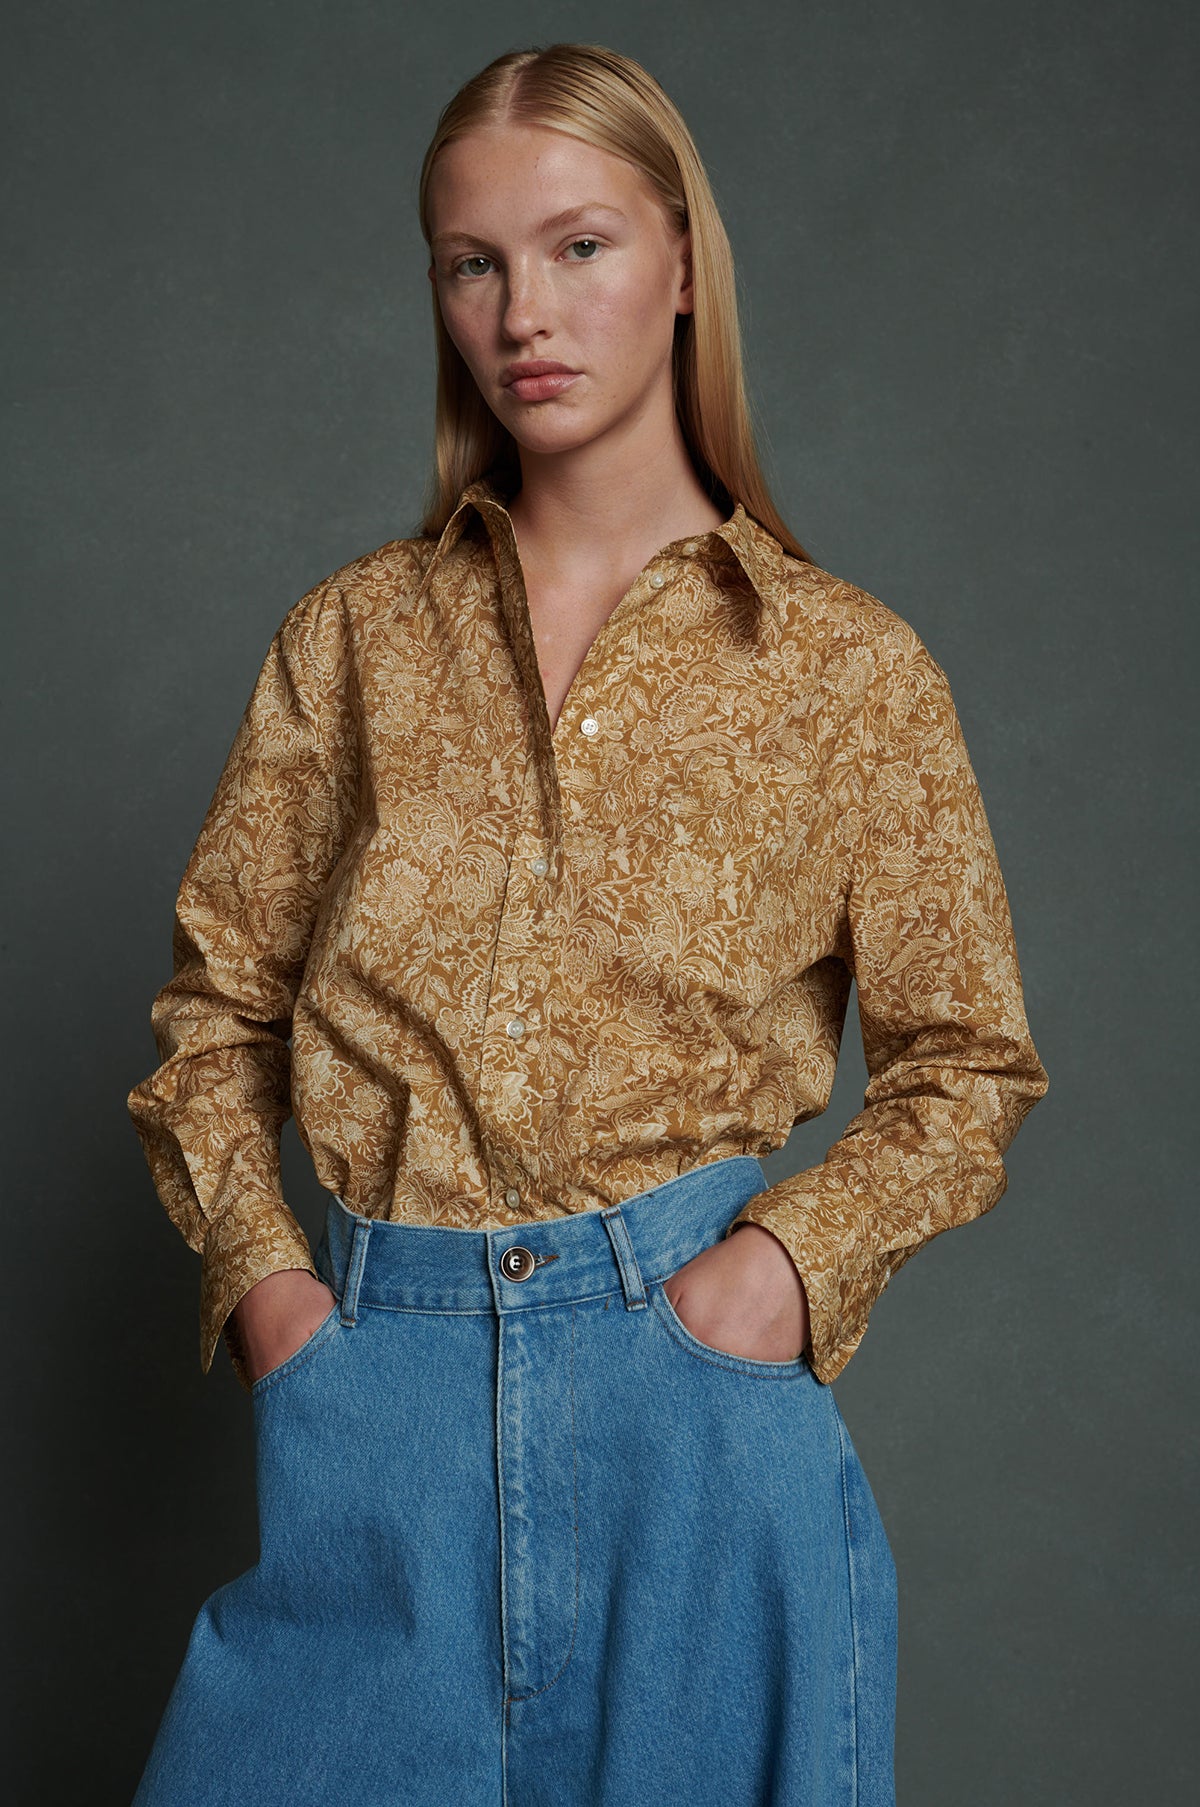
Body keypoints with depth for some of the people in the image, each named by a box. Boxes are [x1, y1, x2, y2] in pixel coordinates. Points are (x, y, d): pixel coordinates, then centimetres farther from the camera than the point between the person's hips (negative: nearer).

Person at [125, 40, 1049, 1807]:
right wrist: (265, 1276, -3)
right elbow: (214, 1009, 11)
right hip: (373, 1374, 2)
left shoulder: (848, 666, 1)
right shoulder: (356, 633, 7)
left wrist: (778, 1265, -9)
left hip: (691, 1361, -1)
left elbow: (968, 1068, 5)